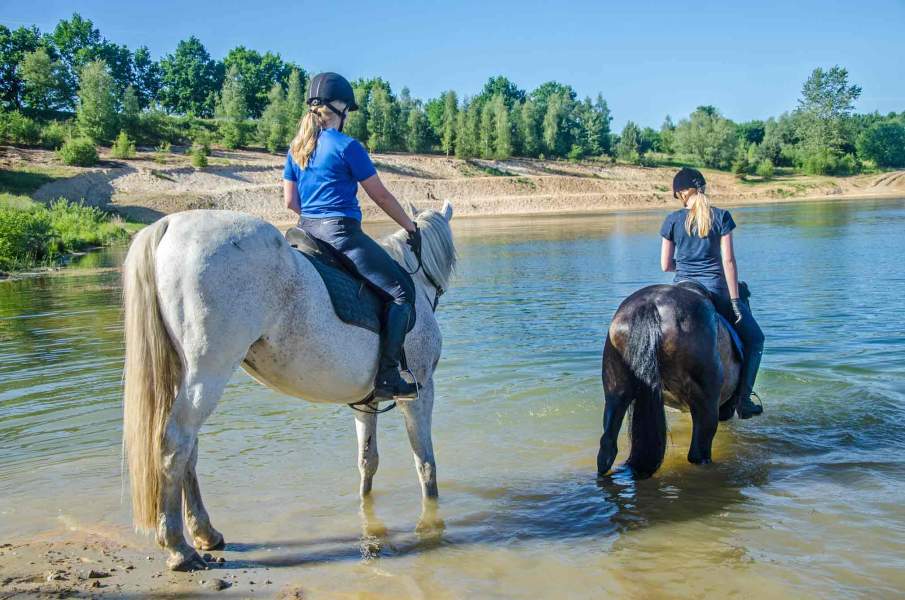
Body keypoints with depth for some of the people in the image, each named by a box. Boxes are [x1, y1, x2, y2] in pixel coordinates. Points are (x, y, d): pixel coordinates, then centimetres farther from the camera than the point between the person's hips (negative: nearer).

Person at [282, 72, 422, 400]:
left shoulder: (296, 148, 12)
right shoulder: (347, 146, -9)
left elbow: (290, 201, 14)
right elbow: (381, 195, -4)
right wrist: (411, 227, 7)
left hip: (307, 230, 9)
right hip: (343, 233, -9)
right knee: (402, 292, -3)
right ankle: (387, 375, -11)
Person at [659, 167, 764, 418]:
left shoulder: (673, 220, 0)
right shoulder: (721, 217, -3)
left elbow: (665, 265, 3)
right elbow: (728, 260, -7)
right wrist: (735, 299, -6)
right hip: (716, 290, -1)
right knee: (754, 339, 16)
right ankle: (743, 399, 8)